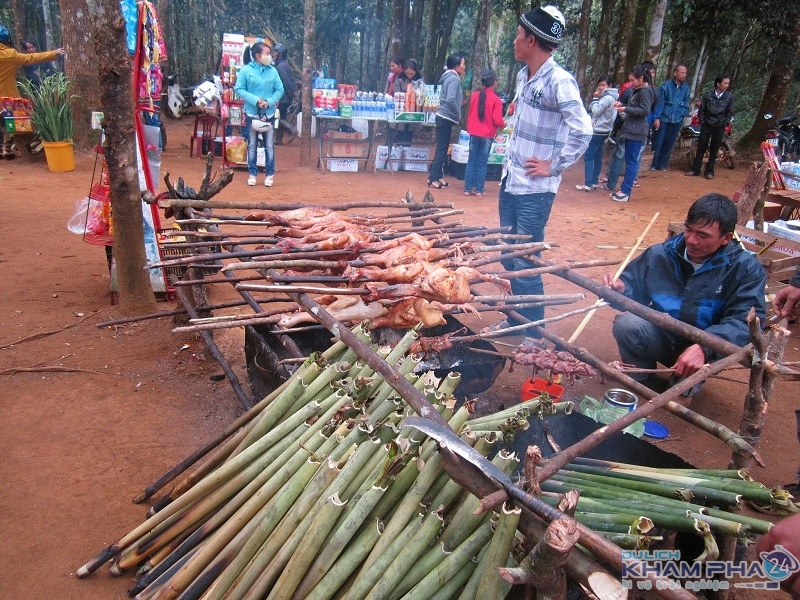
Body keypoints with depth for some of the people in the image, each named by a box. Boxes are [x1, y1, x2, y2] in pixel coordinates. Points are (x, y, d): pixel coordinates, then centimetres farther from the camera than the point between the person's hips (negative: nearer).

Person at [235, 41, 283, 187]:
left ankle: (270, 174, 15)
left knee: (269, 146, 4)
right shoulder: (246, 70, -5)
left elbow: (279, 90, 3)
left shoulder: (272, 71, 1)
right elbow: (239, 89, -6)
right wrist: (255, 100, -17)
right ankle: (252, 173, 18)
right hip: (252, 113, -1)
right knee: (252, 145, 8)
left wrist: (269, 101, -14)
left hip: (269, 113, 1)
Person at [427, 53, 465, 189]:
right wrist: (458, 116, -15)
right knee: (442, 149, -5)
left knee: (442, 149, 14)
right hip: (446, 118, -10)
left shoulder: (450, 77, 15)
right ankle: (433, 178, -2)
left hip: (444, 117, 10)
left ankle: (437, 176, 20)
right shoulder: (454, 79, -14)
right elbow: (450, 100, -26)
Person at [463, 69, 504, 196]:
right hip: (487, 135, -3)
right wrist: (503, 124, 7)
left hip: (474, 133, 3)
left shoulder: (474, 96, 0)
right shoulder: (496, 100, -12)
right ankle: (479, 189, 6)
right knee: (482, 162, 5)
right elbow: (497, 120, -12)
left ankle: (468, 188, 8)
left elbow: (469, 114, 10)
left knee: (471, 161, 9)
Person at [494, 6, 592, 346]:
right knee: (509, 256, 16)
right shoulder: (523, 75, 9)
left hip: (534, 189, -8)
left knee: (525, 262, -2)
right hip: (510, 181, 9)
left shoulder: (559, 81, -16)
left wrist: (554, 167, -17)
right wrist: (511, 154, 13)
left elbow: (582, 131, -25)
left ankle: (533, 332, 13)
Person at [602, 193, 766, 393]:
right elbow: (633, 286, 3)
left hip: (705, 346, -1)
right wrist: (621, 290, -24)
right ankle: (641, 385, -1)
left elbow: (746, 320, -25)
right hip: (661, 338, 2)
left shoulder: (746, 268, -13)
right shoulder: (660, 254, -6)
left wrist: (704, 347, -43)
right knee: (626, 324, -29)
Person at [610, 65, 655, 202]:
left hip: (637, 131, -10)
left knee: (631, 161, -8)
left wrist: (626, 109, -18)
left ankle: (626, 192, -7)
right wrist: (623, 106, 8)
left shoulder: (645, 92, -11)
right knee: (630, 160, 11)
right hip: (631, 129, 10)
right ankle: (625, 188, 16)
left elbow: (645, 110, -18)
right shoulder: (637, 91, 17)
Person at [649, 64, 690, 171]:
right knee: (658, 142, -1)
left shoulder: (686, 88, 5)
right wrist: (656, 118, -12)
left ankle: (662, 164, 19)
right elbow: (659, 103, -7)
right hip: (663, 119, -4)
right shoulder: (665, 86, -6)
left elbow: (686, 104, 12)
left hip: (677, 121, 4)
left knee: (669, 144, 9)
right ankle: (653, 164, 9)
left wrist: (682, 115, 2)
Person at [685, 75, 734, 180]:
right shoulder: (708, 95, -3)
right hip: (706, 125, 0)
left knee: (714, 150, 4)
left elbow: (730, 112, 4)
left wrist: (725, 124, -2)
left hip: (719, 127, 0)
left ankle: (709, 171, 10)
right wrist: (702, 121, -1)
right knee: (701, 148, 2)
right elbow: (701, 109, 4)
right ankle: (695, 169, 7)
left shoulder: (729, 97, -1)